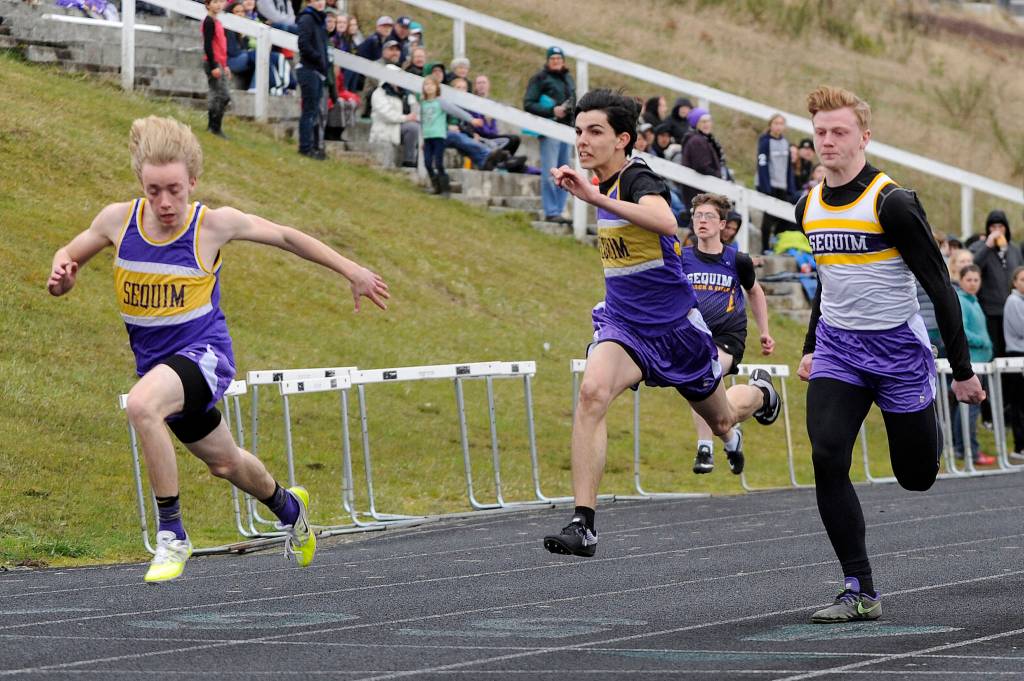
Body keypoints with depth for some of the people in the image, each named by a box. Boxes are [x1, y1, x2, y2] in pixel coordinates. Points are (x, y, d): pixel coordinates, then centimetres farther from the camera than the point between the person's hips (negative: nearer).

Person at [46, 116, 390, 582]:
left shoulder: (214, 224, -16)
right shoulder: (118, 220, -9)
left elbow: (284, 236, -1)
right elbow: (70, 255, 10)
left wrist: (352, 272, 5)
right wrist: (60, 276, -15)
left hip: (204, 351, -5)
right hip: (155, 362, 5)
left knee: (141, 404, -37)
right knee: (223, 463, 25)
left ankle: (171, 534, -25)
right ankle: (287, 506, 59)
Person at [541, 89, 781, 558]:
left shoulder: (637, 178, -22)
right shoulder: (606, 182, 3)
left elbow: (666, 223, -47)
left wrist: (596, 199, -53)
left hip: (675, 325, -5)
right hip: (623, 322, 5)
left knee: (720, 420, 19)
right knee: (592, 392, -27)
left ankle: (760, 394, 59)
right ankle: (583, 525, -31)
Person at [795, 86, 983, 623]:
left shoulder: (892, 203, -15)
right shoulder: (808, 208, 4)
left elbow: (939, 285, -11)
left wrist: (962, 371, -12)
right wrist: (811, 347, 22)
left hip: (898, 350, -4)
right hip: (837, 351, 4)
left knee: (916, 476, 5)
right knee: (827, 459, -16)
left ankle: (930, 428, 44)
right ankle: (861, 593, -12)